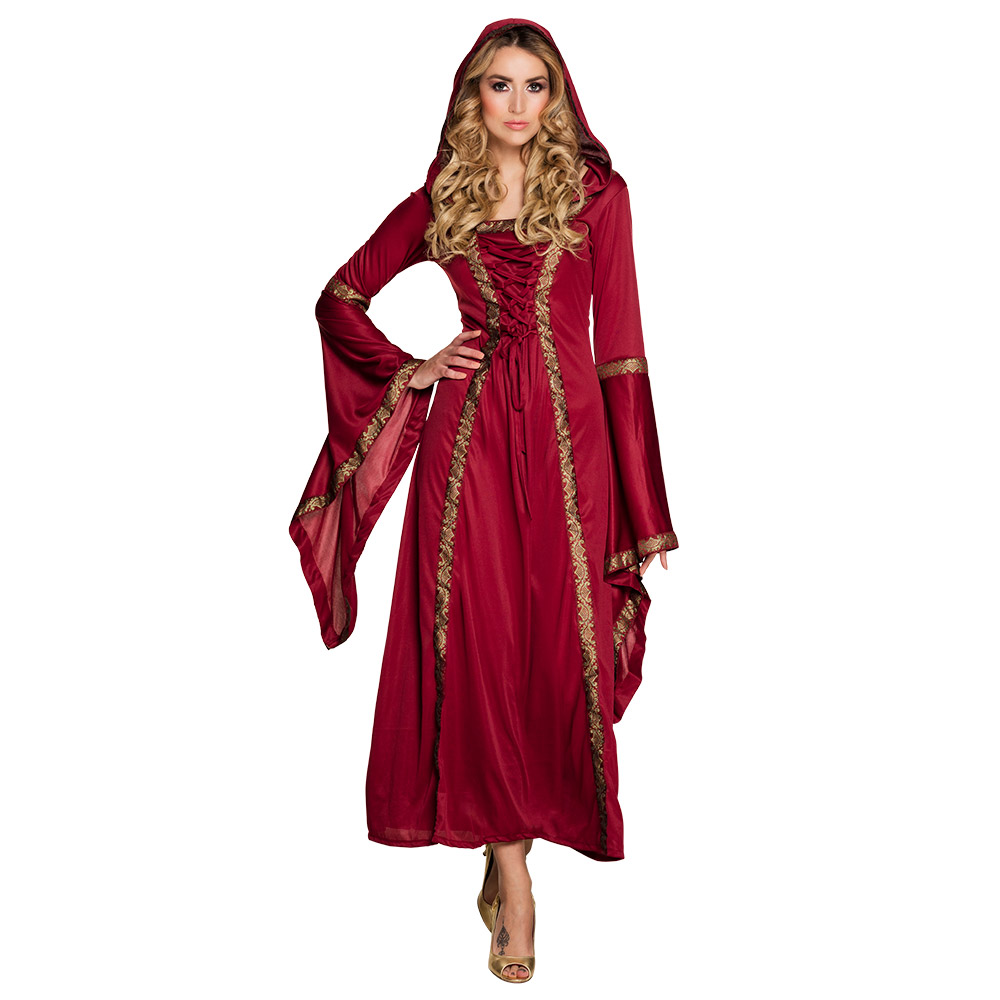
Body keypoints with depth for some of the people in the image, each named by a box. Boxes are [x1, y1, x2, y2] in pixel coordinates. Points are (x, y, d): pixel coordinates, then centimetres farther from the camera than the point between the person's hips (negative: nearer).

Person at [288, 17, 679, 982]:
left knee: (555, 644, 2)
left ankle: (511, 839, 23)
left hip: (566, 433, 0)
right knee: (478, 642, -2)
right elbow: (340, 298, 19)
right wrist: (409, 368, 4)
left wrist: (638, 502, -4)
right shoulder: (437, 202, 10)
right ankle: (511, 872, 10)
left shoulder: (597, 195, 6)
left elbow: (619, 343, 1)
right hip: (468, 436, 1)